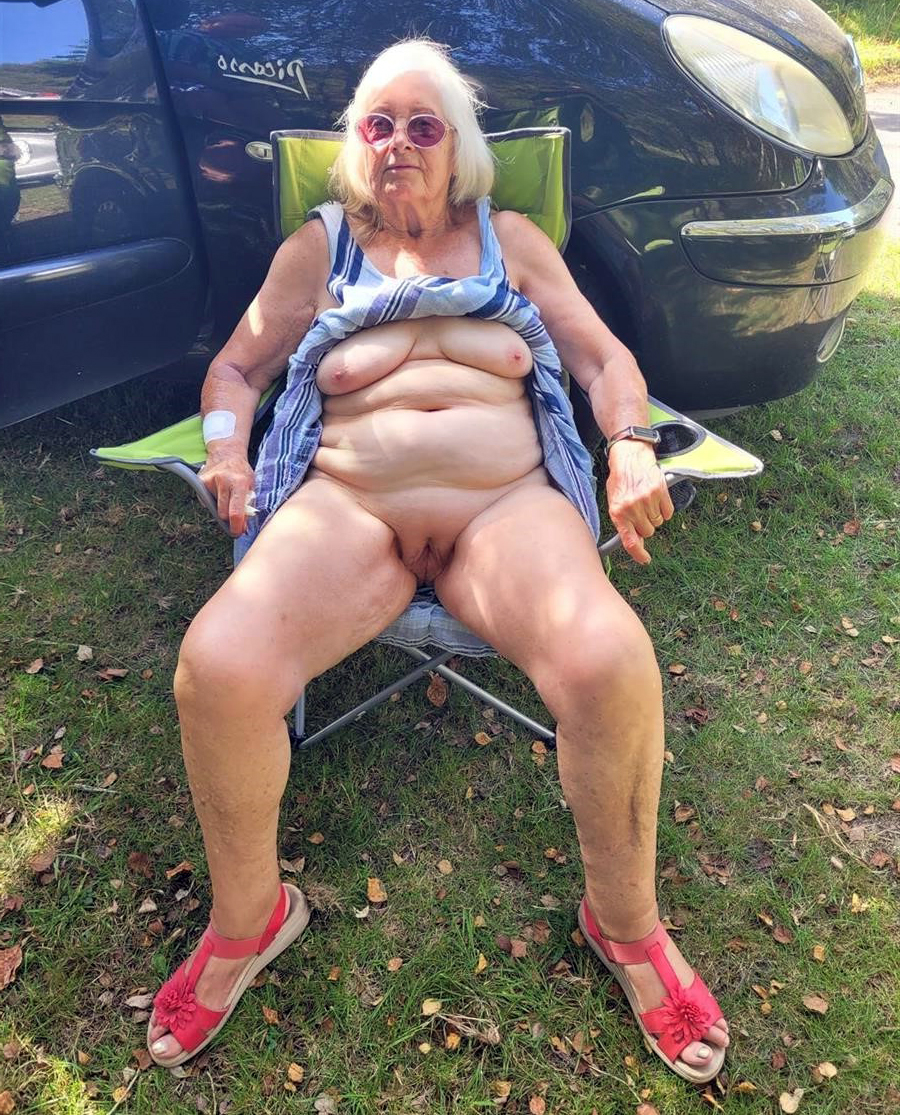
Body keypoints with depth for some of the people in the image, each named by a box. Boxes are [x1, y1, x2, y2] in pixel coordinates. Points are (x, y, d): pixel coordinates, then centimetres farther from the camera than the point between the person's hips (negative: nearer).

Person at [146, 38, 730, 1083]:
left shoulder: (510, 240, 23)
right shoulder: (316, 246, 23)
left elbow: (605, 358, 18)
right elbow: (235, 368, 22)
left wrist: (632, 447, -3)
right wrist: (225, 445, -1)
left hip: (507, 503, 0)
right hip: (344, 505, 1)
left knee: (610, 660, -32)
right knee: (215, 667, -29)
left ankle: (626, 922, -3)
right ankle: (246, 917, 0)